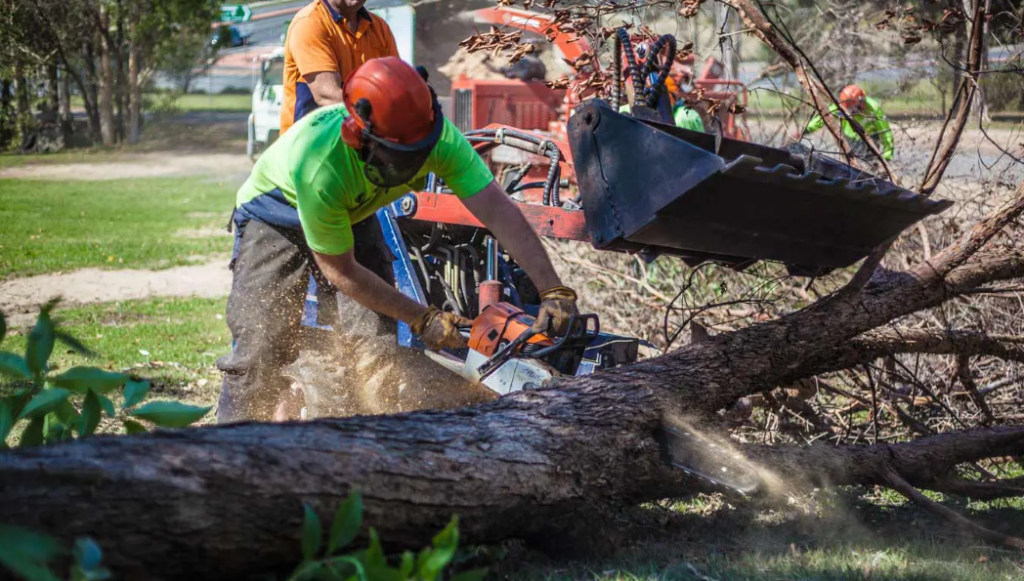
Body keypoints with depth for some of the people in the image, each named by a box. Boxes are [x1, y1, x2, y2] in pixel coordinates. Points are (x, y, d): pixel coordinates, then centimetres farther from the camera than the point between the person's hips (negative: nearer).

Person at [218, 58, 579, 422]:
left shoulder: (436, 134, -33)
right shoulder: (319, 167, -43)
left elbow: (500, 212, -32)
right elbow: (340, 272, -30)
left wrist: (555, 291, -40)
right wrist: (423, 320, -26)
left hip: (354, 214, 5)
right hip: (277, 209, -4)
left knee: (378, 339, -8)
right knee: (262, 349, -13)